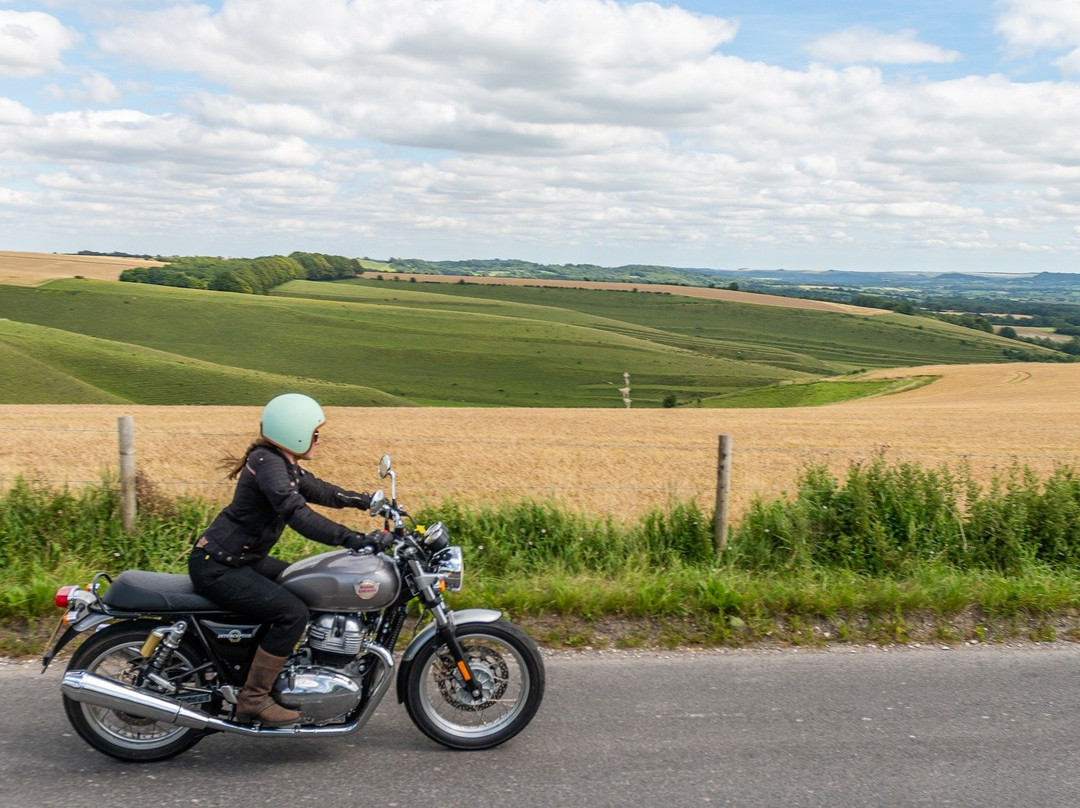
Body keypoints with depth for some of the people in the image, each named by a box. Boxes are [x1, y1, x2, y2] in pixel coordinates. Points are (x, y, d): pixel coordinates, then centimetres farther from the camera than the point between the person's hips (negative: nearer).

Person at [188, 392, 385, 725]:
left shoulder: (284, 465, 8)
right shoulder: (267, 462, -22)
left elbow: (320, 491, 18)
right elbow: (297, 514, -34)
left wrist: (372, 502, 12)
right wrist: (355, 540, -39)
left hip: (240, 559, 11)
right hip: (216, 567, -11)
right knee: (292, 612, -20)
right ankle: (253, 697, -8)